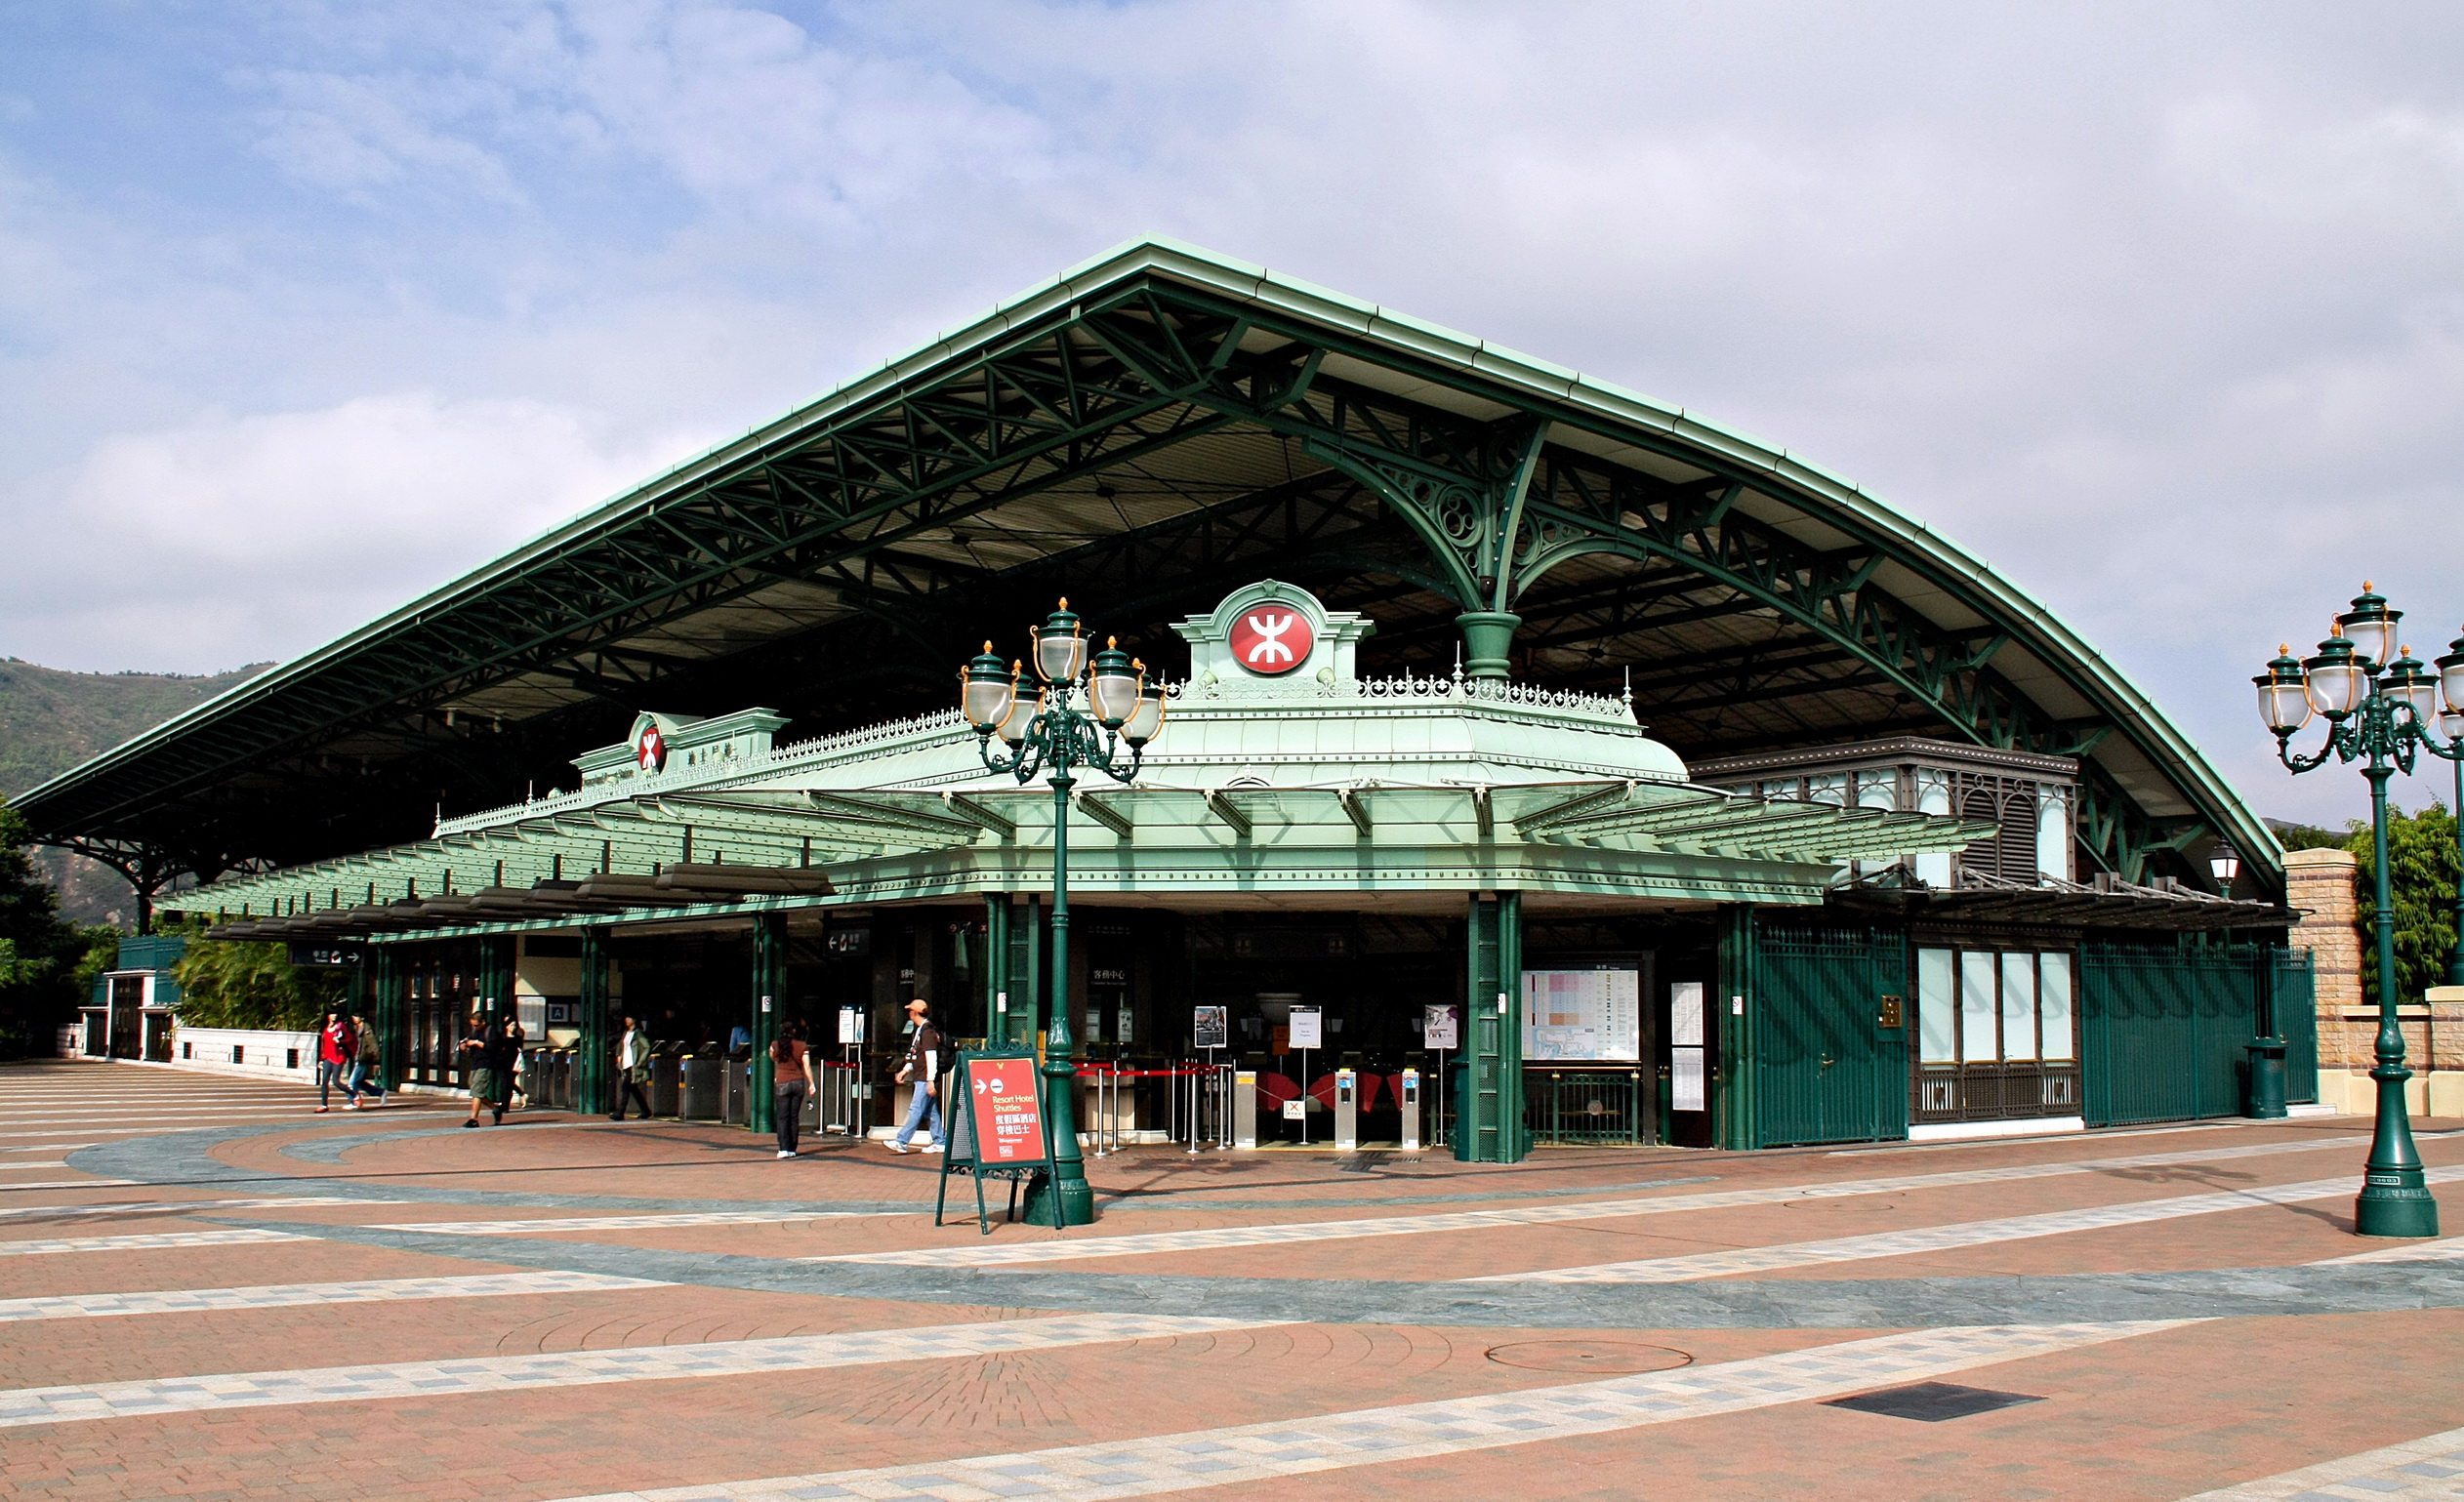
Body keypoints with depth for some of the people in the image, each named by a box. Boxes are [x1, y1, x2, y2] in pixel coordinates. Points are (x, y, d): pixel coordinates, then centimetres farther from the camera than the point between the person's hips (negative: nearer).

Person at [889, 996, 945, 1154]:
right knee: (931, 1111, 11)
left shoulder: (928, 1031, -15)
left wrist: (930, 1081, -22)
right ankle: (938, 1142, 14)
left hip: (925, 1078, -10)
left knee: (916, 1109, -10)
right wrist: (905, 1070, 21)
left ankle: (901, 1142, -13)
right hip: (920, 1078, 10)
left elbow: (931, 1057, -20)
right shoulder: (918, 1030, 17)